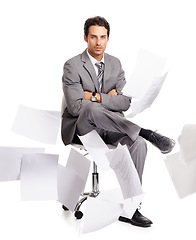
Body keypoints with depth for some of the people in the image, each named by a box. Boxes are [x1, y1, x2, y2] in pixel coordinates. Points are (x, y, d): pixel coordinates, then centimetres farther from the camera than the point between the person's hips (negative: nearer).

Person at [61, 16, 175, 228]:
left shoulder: (115, 64, 8)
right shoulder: (72, 66, -7)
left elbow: (126, 103, 1)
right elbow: (75, 107, -18)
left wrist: (97, 97, -12)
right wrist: (109, 99, -17)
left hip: (109, 126, 4)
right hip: (81, 127, -4)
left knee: (137, 143, -25)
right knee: (91, 109, -40)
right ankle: (147, 133, -33)